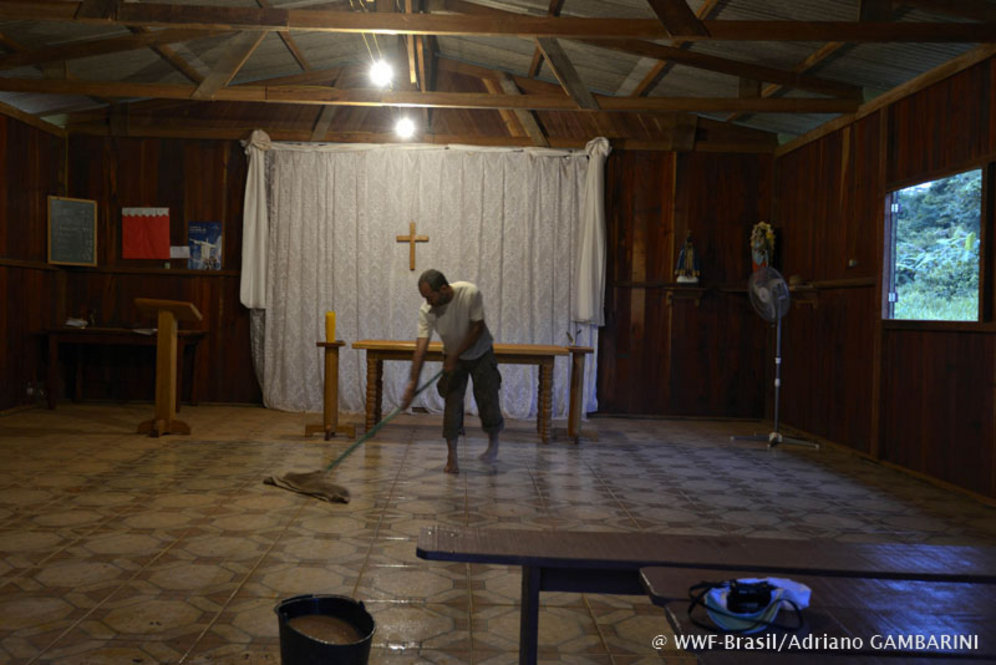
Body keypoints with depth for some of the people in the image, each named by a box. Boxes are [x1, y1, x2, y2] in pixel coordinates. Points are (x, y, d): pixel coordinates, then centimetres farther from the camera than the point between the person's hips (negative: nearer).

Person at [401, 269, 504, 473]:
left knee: (488, 400, -1)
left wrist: (455, 356, -23)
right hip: (453, 357, 2)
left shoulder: (470, 293, -31)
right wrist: (413, 382, -31)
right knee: (452, 403, -6)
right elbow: (421, 346, -26)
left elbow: (477, 328, -22)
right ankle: (451, 456, 2)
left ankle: (493, 441, 26)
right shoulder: (426, 310, -24)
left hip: (481, 353, -1)